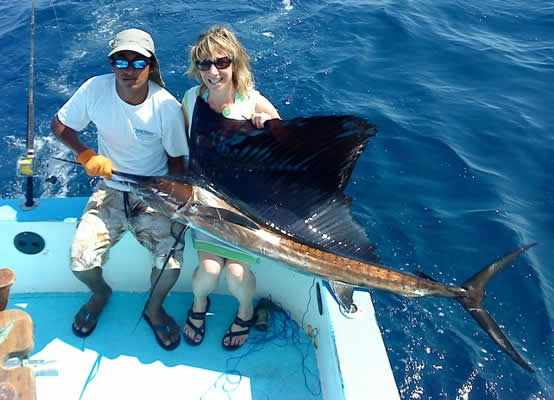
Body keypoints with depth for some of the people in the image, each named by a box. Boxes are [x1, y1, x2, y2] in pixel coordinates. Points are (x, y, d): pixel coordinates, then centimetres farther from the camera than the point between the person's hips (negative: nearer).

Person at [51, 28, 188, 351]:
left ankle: (154, 307, 13)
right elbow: (60, 125, 1)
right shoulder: (95, 89, -14)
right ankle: (100, 292, 23)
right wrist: (86, 155, -17)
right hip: (111, 188, 2)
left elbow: (177, 158, -5)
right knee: (81, 259, -16)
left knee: (171, 259, -22)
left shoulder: (167, 106, -18)